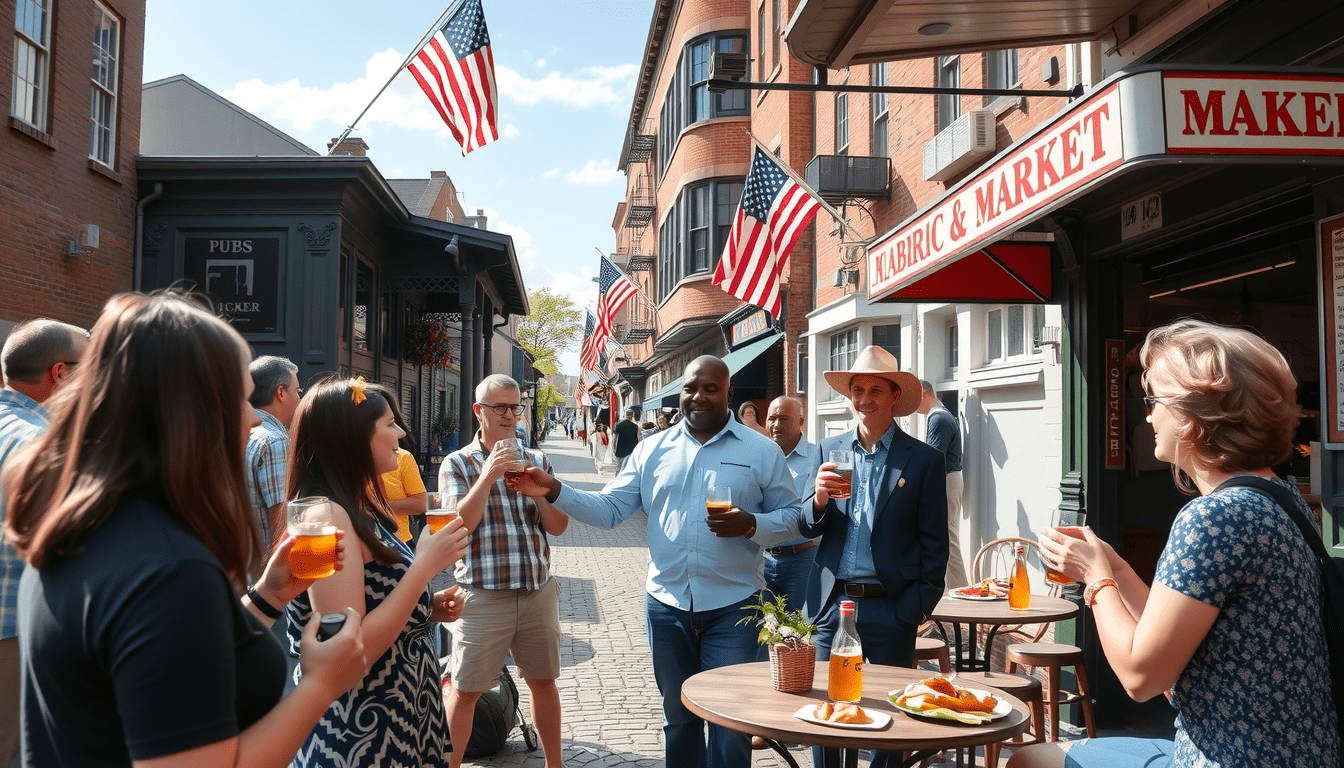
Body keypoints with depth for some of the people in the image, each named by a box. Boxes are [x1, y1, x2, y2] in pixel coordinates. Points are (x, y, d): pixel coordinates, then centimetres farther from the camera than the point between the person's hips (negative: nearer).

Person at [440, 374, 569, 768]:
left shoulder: (537, 460, 9)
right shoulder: (458, 463, 0)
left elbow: (558, 526, 4)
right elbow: (458, 524, -14)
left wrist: (539, 490, -13)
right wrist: (488, 476, -22)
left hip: (538, 590, 4)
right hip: (483, 595, -3)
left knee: (543, 679, 15)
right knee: (466, 688, 4)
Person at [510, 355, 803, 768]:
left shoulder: (762, 451, -1)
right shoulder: (652, 450, 6)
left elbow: (793, 517, -1)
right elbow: (609, 509, 4)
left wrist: (751, 524, -20)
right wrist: (554, 491, -9)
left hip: (731, 607, -3)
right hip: (667, 605, 3)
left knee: (730, 722, 3)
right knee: (677, 715, 18)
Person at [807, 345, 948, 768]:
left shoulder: (924, 460, 0)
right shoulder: (828, 451, 8)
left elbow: (934, 545, 0)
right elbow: (808, 529, 8)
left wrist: (916, 608, -6)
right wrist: (819, 501, -14)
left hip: (889, 609, -2)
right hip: (831, 603, 3)